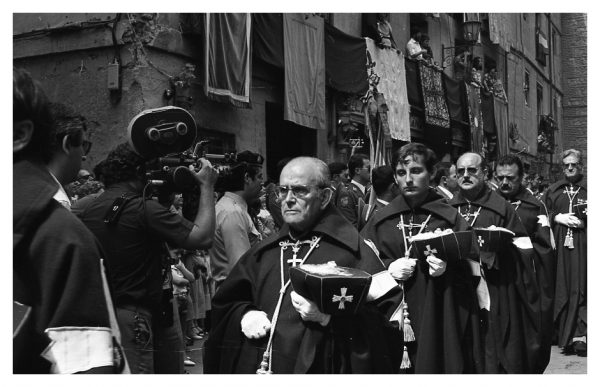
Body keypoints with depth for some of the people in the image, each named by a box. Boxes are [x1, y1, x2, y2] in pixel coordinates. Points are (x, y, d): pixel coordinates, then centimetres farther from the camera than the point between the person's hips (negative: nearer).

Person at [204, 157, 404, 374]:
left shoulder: (352, 250, -9)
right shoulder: (265, 252, 7)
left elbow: (387, 316, -16)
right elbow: (224, 305, 13)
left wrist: (329, 316, -26)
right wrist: (243, 315, -8)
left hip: (321, 368, -4)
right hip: (258, 367, 5)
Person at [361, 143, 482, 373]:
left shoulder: (450, 218, 1)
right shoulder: (381, 221, 7)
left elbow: (469, 271, 2)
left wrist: (447, 269, -17)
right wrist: (387, 268, -10)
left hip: (438, 317, -1)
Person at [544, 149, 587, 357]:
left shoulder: (587, 190, 8)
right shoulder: (553, 190, 14)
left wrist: (582, 222, -11)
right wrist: (558, 217, -6)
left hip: (582, 246, -2)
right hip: (558, 246, 2)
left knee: (580, 289, -7)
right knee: (561, 289, 1)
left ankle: (579, 337, -10)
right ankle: (563, 334, 8)